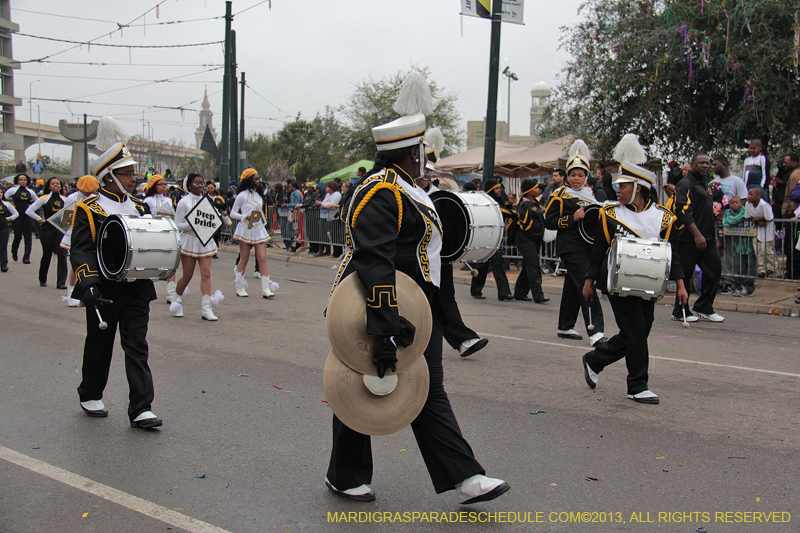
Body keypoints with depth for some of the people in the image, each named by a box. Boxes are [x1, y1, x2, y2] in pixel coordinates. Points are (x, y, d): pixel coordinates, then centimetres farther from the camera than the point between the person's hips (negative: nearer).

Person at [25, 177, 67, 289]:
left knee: (62, 255, -10)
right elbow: (29, 211, -4)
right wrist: (40, 219, -5)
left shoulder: (65, 200, 8)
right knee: (47, 255, 9)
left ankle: (61, 282, -8)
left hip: (61, 230, 2)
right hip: (47, 230, -2)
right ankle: (42, 280, 29)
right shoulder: (44, 199, -1)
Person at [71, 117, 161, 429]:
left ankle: (140, 409, -3)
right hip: (104, 291, -3)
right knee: (99, 345, 12)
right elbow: (80, 250, -12)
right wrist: (88, 284, -25)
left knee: (137, 347, -2)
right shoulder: (89, 210, -5)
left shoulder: (138, 207, 11)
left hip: (137, 289, 4)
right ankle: (90, 396, 34)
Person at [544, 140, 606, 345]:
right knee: (586, 285, -16)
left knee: (573, 287, 14)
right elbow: (548, 221, -8)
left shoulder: (590, 193, 16)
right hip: (570, 246, -7)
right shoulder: (560, 194, -3)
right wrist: (572, 218, -18)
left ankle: (565, 327, 24)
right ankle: (595, 331, -21)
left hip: (587, 245, 7)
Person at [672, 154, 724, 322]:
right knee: (685, 275, -3)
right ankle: (680, 312, 7)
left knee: (714, 269, 4)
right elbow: (683, 211, -19)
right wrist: (697, 234, -23)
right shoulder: (685, 184, -8)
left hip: (706, 239, 9)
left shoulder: (702, 184, 22)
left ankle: (704, 309, 15)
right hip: (689, 239, -9)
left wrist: (713, 235, 22)